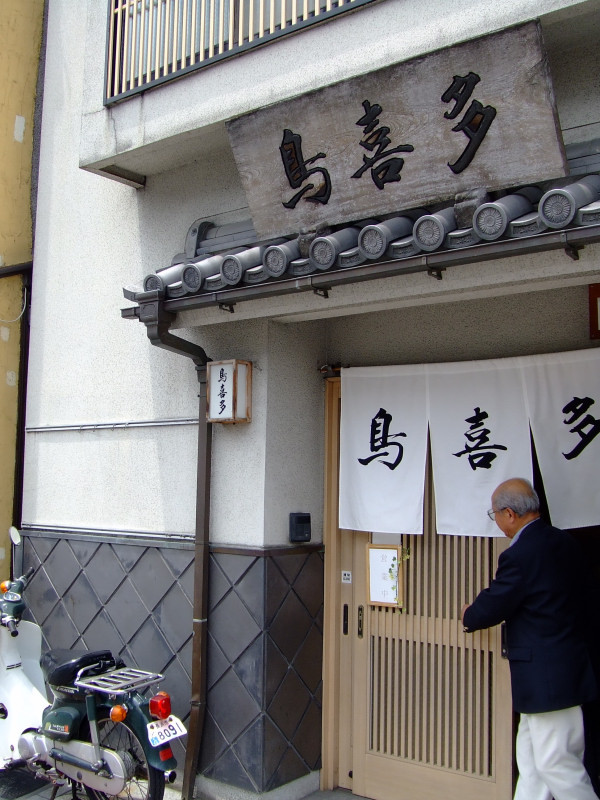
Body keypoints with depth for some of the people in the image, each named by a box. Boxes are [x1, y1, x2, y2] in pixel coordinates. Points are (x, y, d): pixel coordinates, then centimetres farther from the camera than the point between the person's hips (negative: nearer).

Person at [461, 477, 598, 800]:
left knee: (556, 764, 2)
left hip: (546, 675, -10)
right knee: (531, 760, 17)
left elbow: (491, 608, -13)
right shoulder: (565, 543, 6)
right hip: (569, 662, 10)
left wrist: (468, 616, 10)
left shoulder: (519, 555, -21)